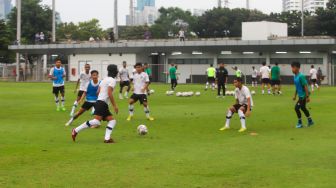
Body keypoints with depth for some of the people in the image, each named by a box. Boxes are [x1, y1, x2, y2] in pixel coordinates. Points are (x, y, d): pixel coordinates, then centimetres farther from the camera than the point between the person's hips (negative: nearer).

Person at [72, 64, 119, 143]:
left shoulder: (105, 79, 21)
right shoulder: (113, 80, -6)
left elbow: (98, 92, 20)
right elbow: (109, 93, -17)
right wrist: (114, 105, -14)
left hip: (99, 102, 10)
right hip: (102, 103, -10)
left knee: (112, 121, 5)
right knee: (96, 121, -23)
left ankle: (107, 138, -11)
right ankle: (76, 130, -18)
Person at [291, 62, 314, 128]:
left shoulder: (301, 76, -21)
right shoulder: (295, 76, 6)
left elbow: (305, 86, -22)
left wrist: (307, 97, -23)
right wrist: (295, 95, 21)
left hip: (303, 95, -9)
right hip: (300, 95, 9)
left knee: (297, 107, -7)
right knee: (303, 108, 20)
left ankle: (300, 123, 7)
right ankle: (310, 121, 35)